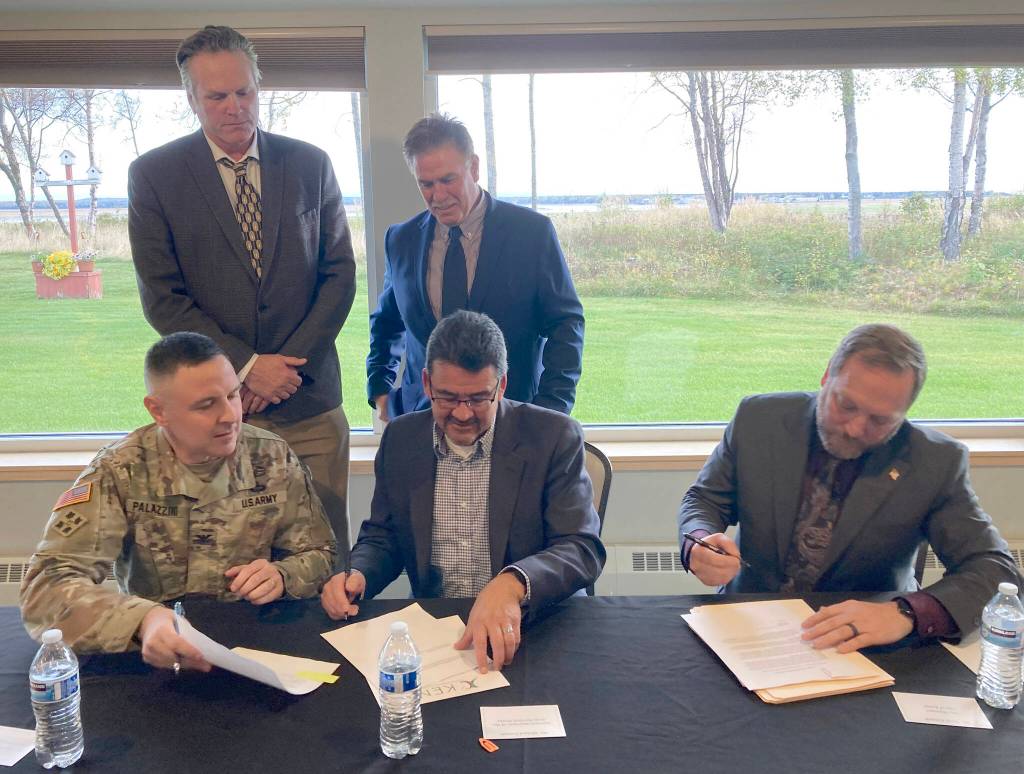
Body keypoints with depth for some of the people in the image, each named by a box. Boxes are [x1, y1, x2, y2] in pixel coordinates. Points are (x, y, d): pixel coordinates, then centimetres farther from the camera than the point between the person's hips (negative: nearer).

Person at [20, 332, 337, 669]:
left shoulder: (274, 458, -5)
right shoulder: (120, 472, -11)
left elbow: (320, 555, 3)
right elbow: (46, 584, -20)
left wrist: (281, 577, -19)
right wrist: (142, 619, -37)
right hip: (157, 655, 0)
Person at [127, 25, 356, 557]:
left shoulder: (311, 165, 6)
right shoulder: (153, 174, 1)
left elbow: (340, 274, 4)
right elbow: (162, 298, -2)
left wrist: (288, 365, -5)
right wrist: (245, 366, -10)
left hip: (308, 399, 1)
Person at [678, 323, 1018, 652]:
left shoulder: (937, 462, -11)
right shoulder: (759, 419, -8)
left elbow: (996, 568, -12)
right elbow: (703, 500, 3)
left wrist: (906, 613, -31)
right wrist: (700, 543, -22)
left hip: (867, 642, 0)